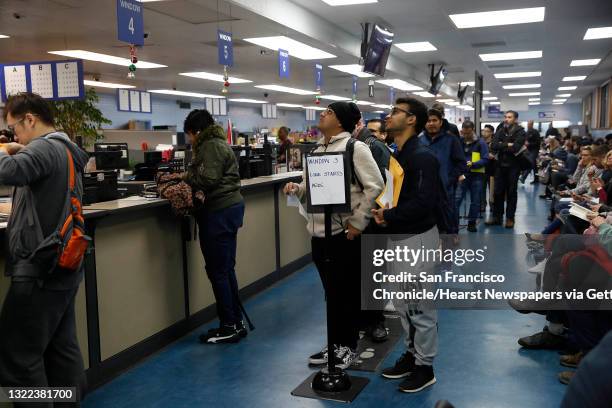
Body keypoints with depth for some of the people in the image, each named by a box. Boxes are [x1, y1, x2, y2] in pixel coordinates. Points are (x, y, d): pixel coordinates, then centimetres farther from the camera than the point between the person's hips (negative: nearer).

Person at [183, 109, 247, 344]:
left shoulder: (211, 146, -11)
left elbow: (209, 179, -20)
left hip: (220, 211, -11)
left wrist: (187, 176, -4)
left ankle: (229, 327, 3)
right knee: (226, 269, 14)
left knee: (218, 270, -4)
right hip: (230, 205, 11)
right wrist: (190, 178, 9)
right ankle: (236, 322, 21)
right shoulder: (218, 142, 21)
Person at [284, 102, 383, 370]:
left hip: (344, 233, -7)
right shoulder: (317, 150, 13)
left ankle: (348, 346, 22)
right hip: (319, 231, 7)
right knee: (331, 292, 17)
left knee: (347, 292, 6)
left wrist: (358, 222, -15)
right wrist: (297, 189, -2)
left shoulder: (354, 147, -9)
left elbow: (374, 186, -13)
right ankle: (334, 344, 31)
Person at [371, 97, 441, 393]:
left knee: (421, 305, 3)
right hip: (396, 237, 9)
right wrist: (381, 212, -4)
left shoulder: (422, 157, -18)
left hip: (418, 238, -9)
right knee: (402, 302, 18)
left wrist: (388, 217, -18)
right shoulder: (395, 156, 11)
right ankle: (412, 353, 34)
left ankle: (425, 367, 18)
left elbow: (423, 202, -26)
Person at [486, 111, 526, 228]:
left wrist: (501, 146, -11)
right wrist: (507, 145, -16)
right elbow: (493, 146, -8)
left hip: (513, 166, -4)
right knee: (498, 192, 8)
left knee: (511, 193, 6)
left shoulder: (520, 132, -6)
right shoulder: (501, 130, 6)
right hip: (501, 165, 4)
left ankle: (510, 218, 14)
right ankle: (497, 216, 17)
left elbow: (516, 148, -21)